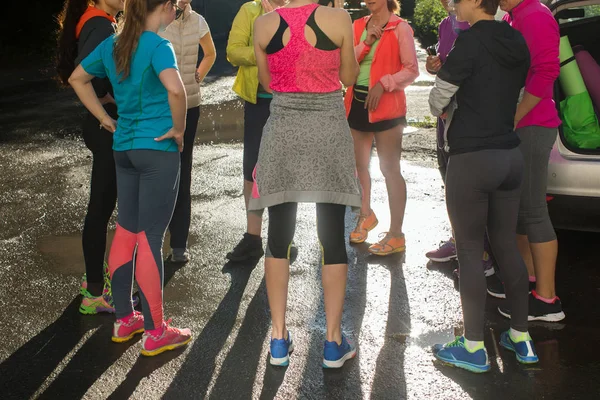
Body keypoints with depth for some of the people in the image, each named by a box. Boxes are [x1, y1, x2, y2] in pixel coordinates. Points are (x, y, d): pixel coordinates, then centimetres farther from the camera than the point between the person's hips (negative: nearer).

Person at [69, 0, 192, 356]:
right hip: (158, 150, -7)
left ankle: (124, 320, 25)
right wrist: (178, 128, -16)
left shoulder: (112, 45, 8)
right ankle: (155, 333, 8)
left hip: (124, 148, 7)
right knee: (150, 239, -2)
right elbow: (175, 89, -33)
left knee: (125, 233, 15)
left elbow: (78, 79, 21)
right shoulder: (158, 46, -15)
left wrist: (105, 119, 16)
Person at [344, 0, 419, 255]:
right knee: (360, 164, 16)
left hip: (386, 105, -6)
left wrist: (383, 84, -19)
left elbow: (412, 70, -9)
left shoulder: (400, 28, -6)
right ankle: (366, 215, 37)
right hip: (357, 102, 6)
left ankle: (395, 235, -2)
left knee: (390, 169, -6)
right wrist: (366, 42, -9)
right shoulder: (358, 26, 10)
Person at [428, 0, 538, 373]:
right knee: (507, 246, 15)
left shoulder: (471, 41, -14)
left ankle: (474, 348, 8)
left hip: (472, 158, -7)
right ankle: (521, 337, 23)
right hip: (510, 155, 7)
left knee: (470, 250, 2)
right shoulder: (516, 44, 8)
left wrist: (450, 112, 11)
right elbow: (509, 98, 13)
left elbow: (438, 101, -10)